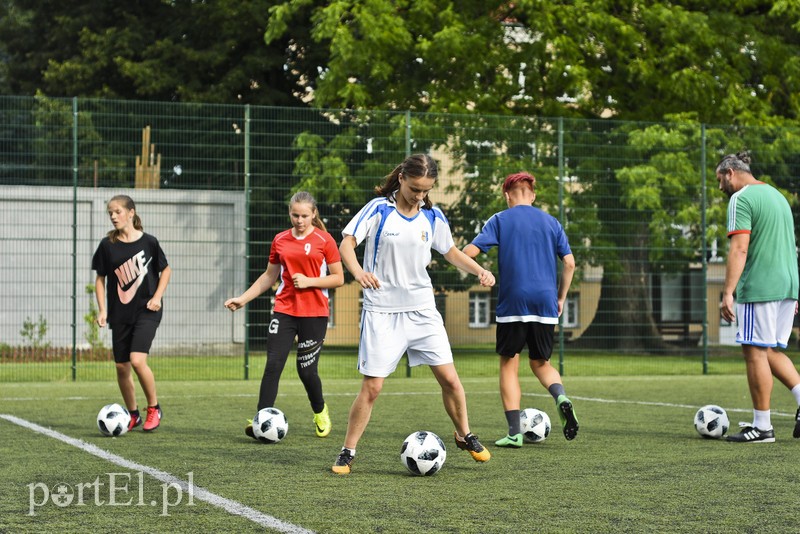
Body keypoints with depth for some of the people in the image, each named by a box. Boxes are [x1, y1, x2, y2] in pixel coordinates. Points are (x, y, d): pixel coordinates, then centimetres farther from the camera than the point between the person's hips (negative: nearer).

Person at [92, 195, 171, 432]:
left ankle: (154, 408, 1)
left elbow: (166, 270, 7)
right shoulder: (107, 245, -1)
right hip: (119, 313, 3)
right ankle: (133, 415, 24)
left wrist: (157, 297, -5)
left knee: (137, 360, -19)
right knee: (121, 366, 5)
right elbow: (100, 278, 8)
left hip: (146, 311, -3)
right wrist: (102, 310, -1)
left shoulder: (148, 242, -6)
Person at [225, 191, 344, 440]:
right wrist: (243, 298, 11)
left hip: (314, 314, -3)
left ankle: (320, 412, 29)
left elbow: (338, 278, -1)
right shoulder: (280, 240, 9)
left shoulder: (324, 240, -2)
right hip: (284, 311, 3)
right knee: (273, 365, -9)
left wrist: (309, 281, -15)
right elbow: (269, 276, 18)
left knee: (307, 370, 1)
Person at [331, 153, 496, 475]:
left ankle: (464, 436, 24)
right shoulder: (378, 209, -7)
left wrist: (479, 270, -1)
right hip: (382, 312, -3)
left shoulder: (432, 216, 5)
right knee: (372, 386, -6)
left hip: (422, 310, 4)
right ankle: (347, 453, 7)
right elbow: (346, 243, -12)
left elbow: (451, 252, 18)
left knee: (449, 379, 1)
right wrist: (358, 271, -33)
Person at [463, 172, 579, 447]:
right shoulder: (551, 222, 12)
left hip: (512, 302, -3)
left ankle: (514, 433, 0)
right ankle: (561, 397, -16)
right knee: (540, 362, 16)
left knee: (509, 363, 7)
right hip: (545, 304, 3)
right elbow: (569, 262, 7)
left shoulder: (500, 220, 3)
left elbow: (470, 252, -6)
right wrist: (561, 299, 15)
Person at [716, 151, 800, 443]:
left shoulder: (741, 200, -8)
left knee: (755, 352, -2)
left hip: (758, 288, -9)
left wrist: (727, 293, -21)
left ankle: (762, 426, 1)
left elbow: (739, 249, -18)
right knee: (771, 351, 16)